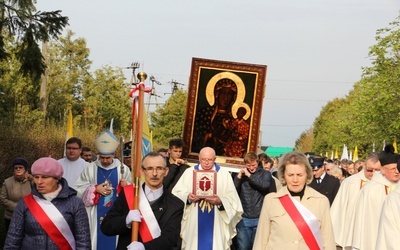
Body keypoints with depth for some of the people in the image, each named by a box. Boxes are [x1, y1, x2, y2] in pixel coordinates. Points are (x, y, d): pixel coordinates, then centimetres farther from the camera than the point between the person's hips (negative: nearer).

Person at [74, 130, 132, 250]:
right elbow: (78, 190, 0)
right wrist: (95, 189, -12)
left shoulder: (123, 169, 2)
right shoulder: (90, 169, 2)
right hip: (95, 216, 0)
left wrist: (126, 187, -16)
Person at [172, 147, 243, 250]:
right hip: (193, 224, 1)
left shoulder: (224, 174, 4)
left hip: (215, 225, 0)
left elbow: (232, 200, -3)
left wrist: (220, 201, -22)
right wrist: (188, 197, -20)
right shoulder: (189, 172, 6)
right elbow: (177, 193, -1)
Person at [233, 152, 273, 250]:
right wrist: (239, 177, -12)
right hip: (243, 219, 1)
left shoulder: (265, 174, 4)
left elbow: (265, 185, -17)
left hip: (260, 219, -1)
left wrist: (250, 175, -16)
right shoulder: (241, 174, 8)